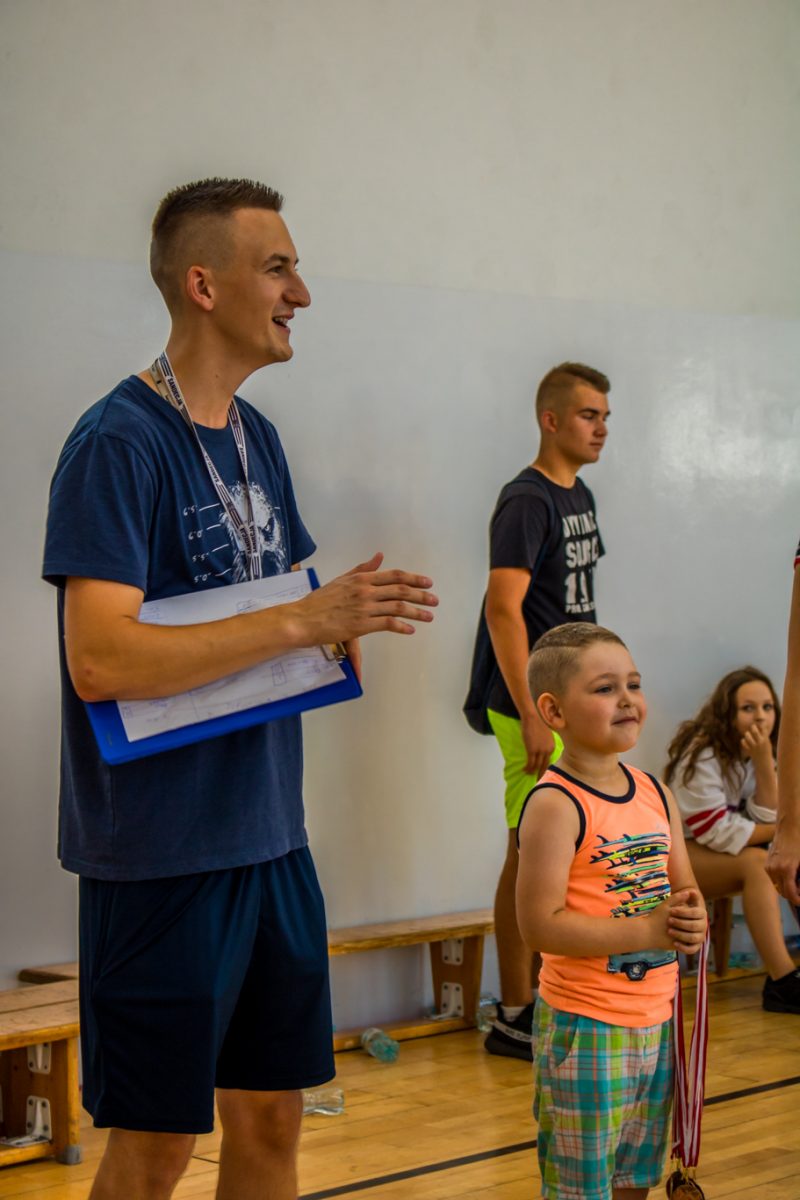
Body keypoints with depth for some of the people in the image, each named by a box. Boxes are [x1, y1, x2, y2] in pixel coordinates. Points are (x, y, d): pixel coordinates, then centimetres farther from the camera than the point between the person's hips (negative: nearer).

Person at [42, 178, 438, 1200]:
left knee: (270, 1115, 14)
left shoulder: (256, 437, 11)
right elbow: (100, 662, -24)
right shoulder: (118, 443, -15)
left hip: (270, 841, 8)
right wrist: (305, 621, -26)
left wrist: (343, 629, -2)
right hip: (162, 852, -8)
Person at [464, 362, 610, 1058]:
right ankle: (515, 1018, 5)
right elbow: (504, 609, -20)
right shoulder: (527, 501, -14)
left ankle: (547, 997, 26)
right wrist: (532, 717, -23)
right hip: (533, 707, -9)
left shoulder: (579, 496, 14)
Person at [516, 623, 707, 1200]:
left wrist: (693, 918, -8)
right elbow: (541, 924, -22)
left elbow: (685, 886, 17)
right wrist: (649, 931, -24)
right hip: (586, 1030, -7)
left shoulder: (656, 794, 7)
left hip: (657, 1019, 7)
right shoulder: (555, 805, -17)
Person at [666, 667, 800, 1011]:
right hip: (681, 851, -7)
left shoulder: (755, 753, 3)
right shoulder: (702, 754, -18)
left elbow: (767, 819, -7)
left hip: (718, 852, 7)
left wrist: (764, 761, -20)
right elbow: (715, 833, -23)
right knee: (757, 864, -31)